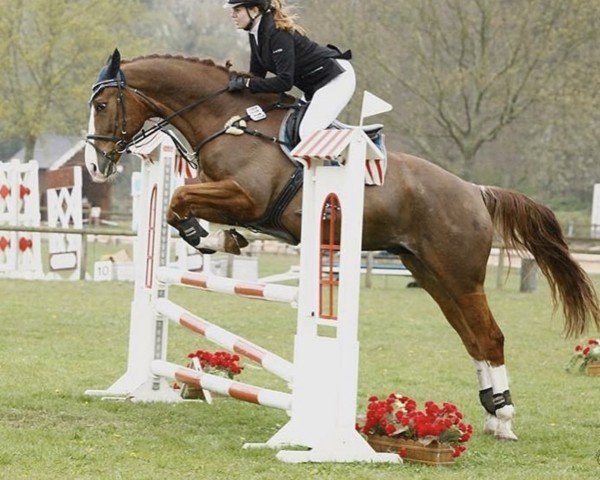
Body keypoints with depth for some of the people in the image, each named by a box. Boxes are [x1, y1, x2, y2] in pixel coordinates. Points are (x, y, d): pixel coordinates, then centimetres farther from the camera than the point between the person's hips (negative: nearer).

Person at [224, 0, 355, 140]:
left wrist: (247, 82, -23)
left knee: (308, 133, -19)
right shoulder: (254, 33, 1)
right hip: (314, 86, 10)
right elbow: (257, 72, 8)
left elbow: (284, 82, -28)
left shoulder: (277, 33, -26)